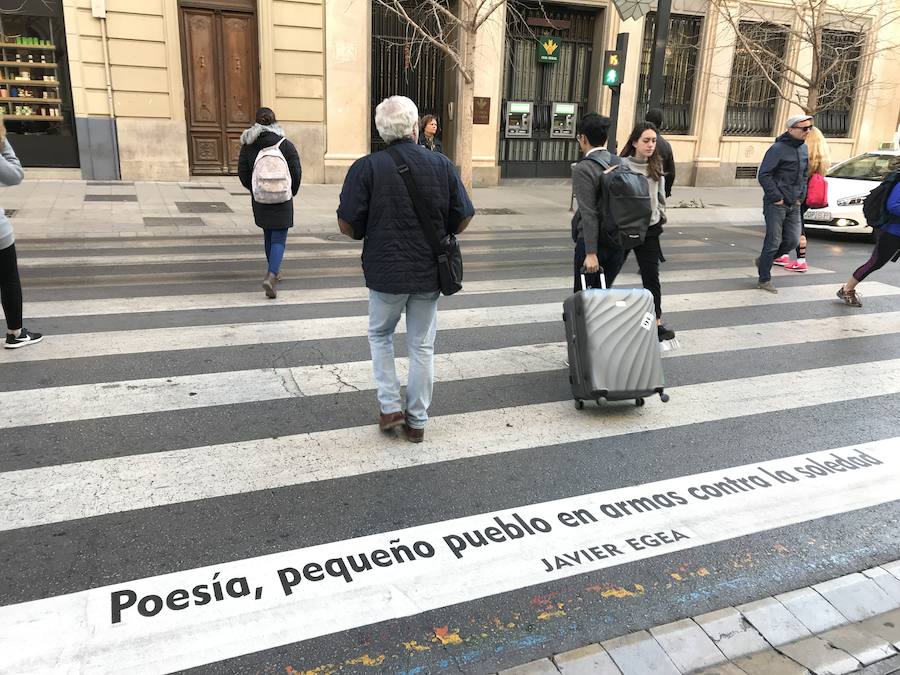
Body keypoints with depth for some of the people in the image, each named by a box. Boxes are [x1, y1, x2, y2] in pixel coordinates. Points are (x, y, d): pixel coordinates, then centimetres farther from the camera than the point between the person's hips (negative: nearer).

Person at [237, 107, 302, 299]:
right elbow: (296, 172, -7)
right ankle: (271, 276, -21)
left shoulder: (247, 146, 0)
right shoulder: (286, 145, -8)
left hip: (259, 200, 3)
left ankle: (274, 272, 34)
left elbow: (242, 173, 1)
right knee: (279, 240, -2)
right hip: (282, 200, -3)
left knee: (268, 236, 21)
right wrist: (291, 192, 10)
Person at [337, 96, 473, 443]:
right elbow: (462, 219, 1)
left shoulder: (366, 167, -11)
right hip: (429, 272, 2)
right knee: (422, 347, 13)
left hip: (386, 271, -2)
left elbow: (347, 224, -10)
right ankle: (417, 421, 22)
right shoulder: (442, 165, -4)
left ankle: (390, 408, 18)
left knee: (380, 335, 22)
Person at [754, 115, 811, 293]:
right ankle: (764, 280, 8)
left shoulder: (803, 148, 12)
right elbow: (763, 175, -16)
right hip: (776, 205, -7)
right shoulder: (778, 148, -12)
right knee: (773, 242, -4)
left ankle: (763, 261, 27)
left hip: (794, 205, 7)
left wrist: (801, 196, 10)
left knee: (793, 241, 6)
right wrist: (777, 198, -16)